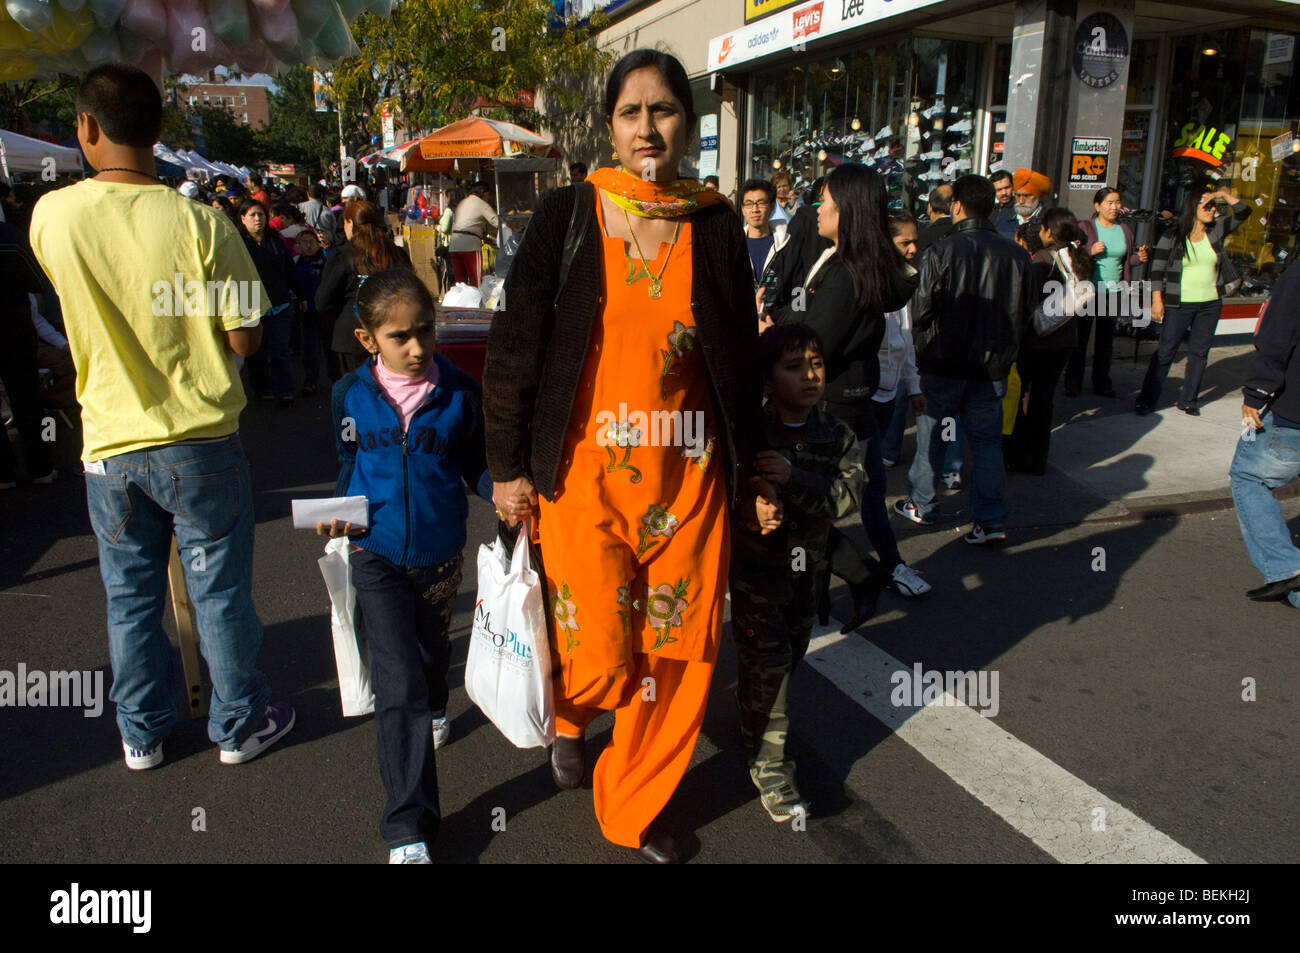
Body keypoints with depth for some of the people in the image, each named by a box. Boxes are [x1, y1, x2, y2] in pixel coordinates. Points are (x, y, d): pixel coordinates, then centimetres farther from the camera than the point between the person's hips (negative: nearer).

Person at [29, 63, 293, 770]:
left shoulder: (50, 216, -6)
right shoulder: (200, 223, -14)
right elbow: (244, 339, -10)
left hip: (110, 446, 2)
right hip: (199, 443, -2)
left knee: (129, 597, 16)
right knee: (219, 592, 11)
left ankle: (141, 734, 31)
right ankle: (238, 724, 26)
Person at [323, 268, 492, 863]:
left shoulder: (459, 392, -8)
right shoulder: (350, 396, -6)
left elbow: (477, 466, 2)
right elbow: (348, 467, 7)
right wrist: (339, 514, -11)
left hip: (440, 554, 1)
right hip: (377, 555, -1)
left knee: (431, 652, 25)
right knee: (398, 685, -7)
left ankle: (434, 707, 63)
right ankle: (408, 826, 2)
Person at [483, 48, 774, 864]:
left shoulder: (716, 226, 5)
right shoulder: (568, 215, -1)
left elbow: (740, 359, 10)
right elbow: (514, 346, -1)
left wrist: (753, 474, 11)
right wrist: (508, 465, -2)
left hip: (690, 476, 3)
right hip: (585, 470, -2)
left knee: (679, 655, 7)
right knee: (600, 655, -2)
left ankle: (634, 809, 33)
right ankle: (566, 709, 39)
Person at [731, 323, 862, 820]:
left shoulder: (836, 435, -5)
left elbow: (846, 494, -18)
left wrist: (794, 479, -33)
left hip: (807, 560, 5)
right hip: (756, 560, -5)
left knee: (792, 651, 19)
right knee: (767, 658, -6)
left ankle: (754, 714, 46)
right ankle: (767, 761, 9)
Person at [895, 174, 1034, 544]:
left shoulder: (941, 253, -16)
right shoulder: (1016, 254, -4)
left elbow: (921, 312, -14)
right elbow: (1027, 310, 7)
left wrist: (923, 348, 5)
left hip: (942, 364, -3)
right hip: (992, 366, 3)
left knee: (930, 436, 13)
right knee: (987, 440, 11)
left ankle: (922, 506, 26)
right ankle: (991, 519, 9)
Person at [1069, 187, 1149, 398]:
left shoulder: (1125, 229, 11)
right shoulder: (1084, 227, -3)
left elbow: (1129, 258, 18)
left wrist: (1140, 257, -3)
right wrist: (1090, 251, -22)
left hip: (1113, 292, 4)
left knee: (1106, 339, 10)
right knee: (1080, 337, -1)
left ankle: (1102, 383, 19)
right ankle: (1073, 383, 7)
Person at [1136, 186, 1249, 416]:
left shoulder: (1216, 232, 6)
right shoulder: (1173, 236, -6)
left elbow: (1243, 212, 3)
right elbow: (1157, 269, -7)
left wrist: (1224, 194, -9)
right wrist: (1157, 300, -14)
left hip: (1210, 305, 4)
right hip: (1179, 304, -4)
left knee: (1199, 352, 8)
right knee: (1165, 352, -2)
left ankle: (1188, 400, 17)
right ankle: (1146, 400, 4)